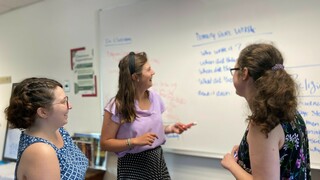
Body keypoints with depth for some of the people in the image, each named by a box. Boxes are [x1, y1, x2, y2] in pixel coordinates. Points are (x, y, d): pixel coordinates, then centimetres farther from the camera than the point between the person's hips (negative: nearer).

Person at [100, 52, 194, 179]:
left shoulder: (154, 97, 1)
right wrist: (135, 141, -24)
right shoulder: (117, 106, -18)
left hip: (158, 161, 5)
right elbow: (105, 143, -14)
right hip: (133, 166, -5)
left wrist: (170, 128, -2)